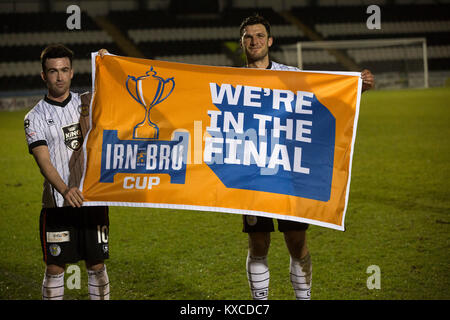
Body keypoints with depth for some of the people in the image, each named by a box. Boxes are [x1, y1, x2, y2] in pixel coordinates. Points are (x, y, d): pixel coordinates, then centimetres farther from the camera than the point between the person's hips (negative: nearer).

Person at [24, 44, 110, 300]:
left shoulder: (88, 103, 9)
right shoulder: (35, 118, -1)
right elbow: (44, 161, -13)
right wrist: (65, 190, -31)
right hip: (57, 204, -2)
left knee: (97, 265, 7)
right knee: (55, 267, 1)